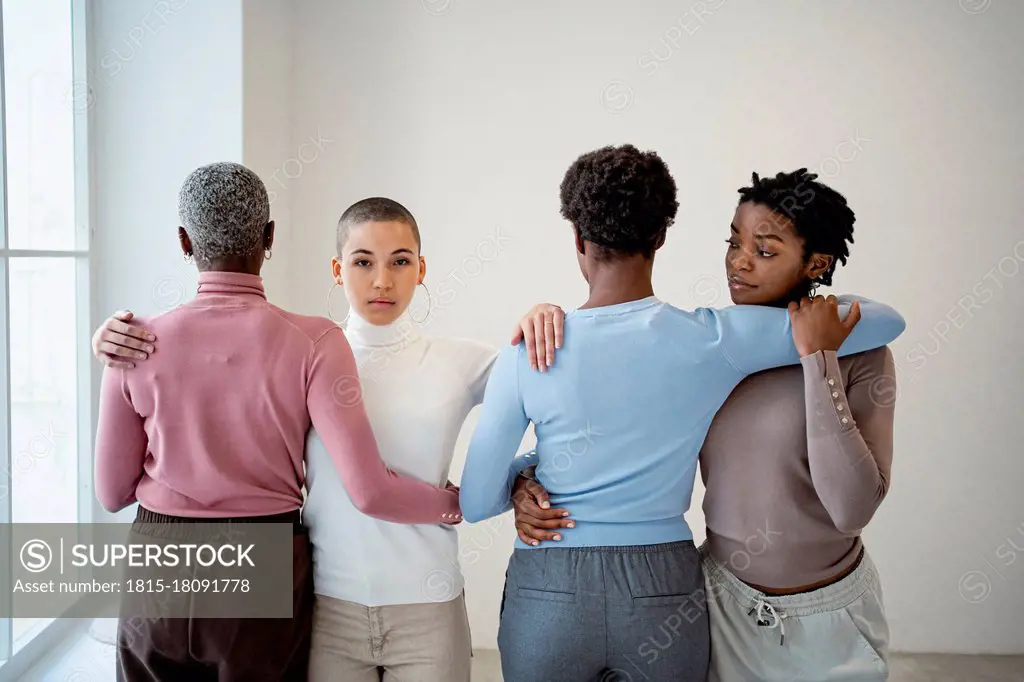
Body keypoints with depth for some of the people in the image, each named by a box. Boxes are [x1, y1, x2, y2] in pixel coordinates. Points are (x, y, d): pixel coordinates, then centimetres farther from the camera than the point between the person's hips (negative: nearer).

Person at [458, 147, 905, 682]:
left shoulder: (527, 355, -13)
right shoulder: (711, 341, -13)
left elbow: (475, 504, -6)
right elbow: (886, 320, -5)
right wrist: (819, 339, 14)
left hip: (549, 596, 0)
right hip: (665, 595, 1)